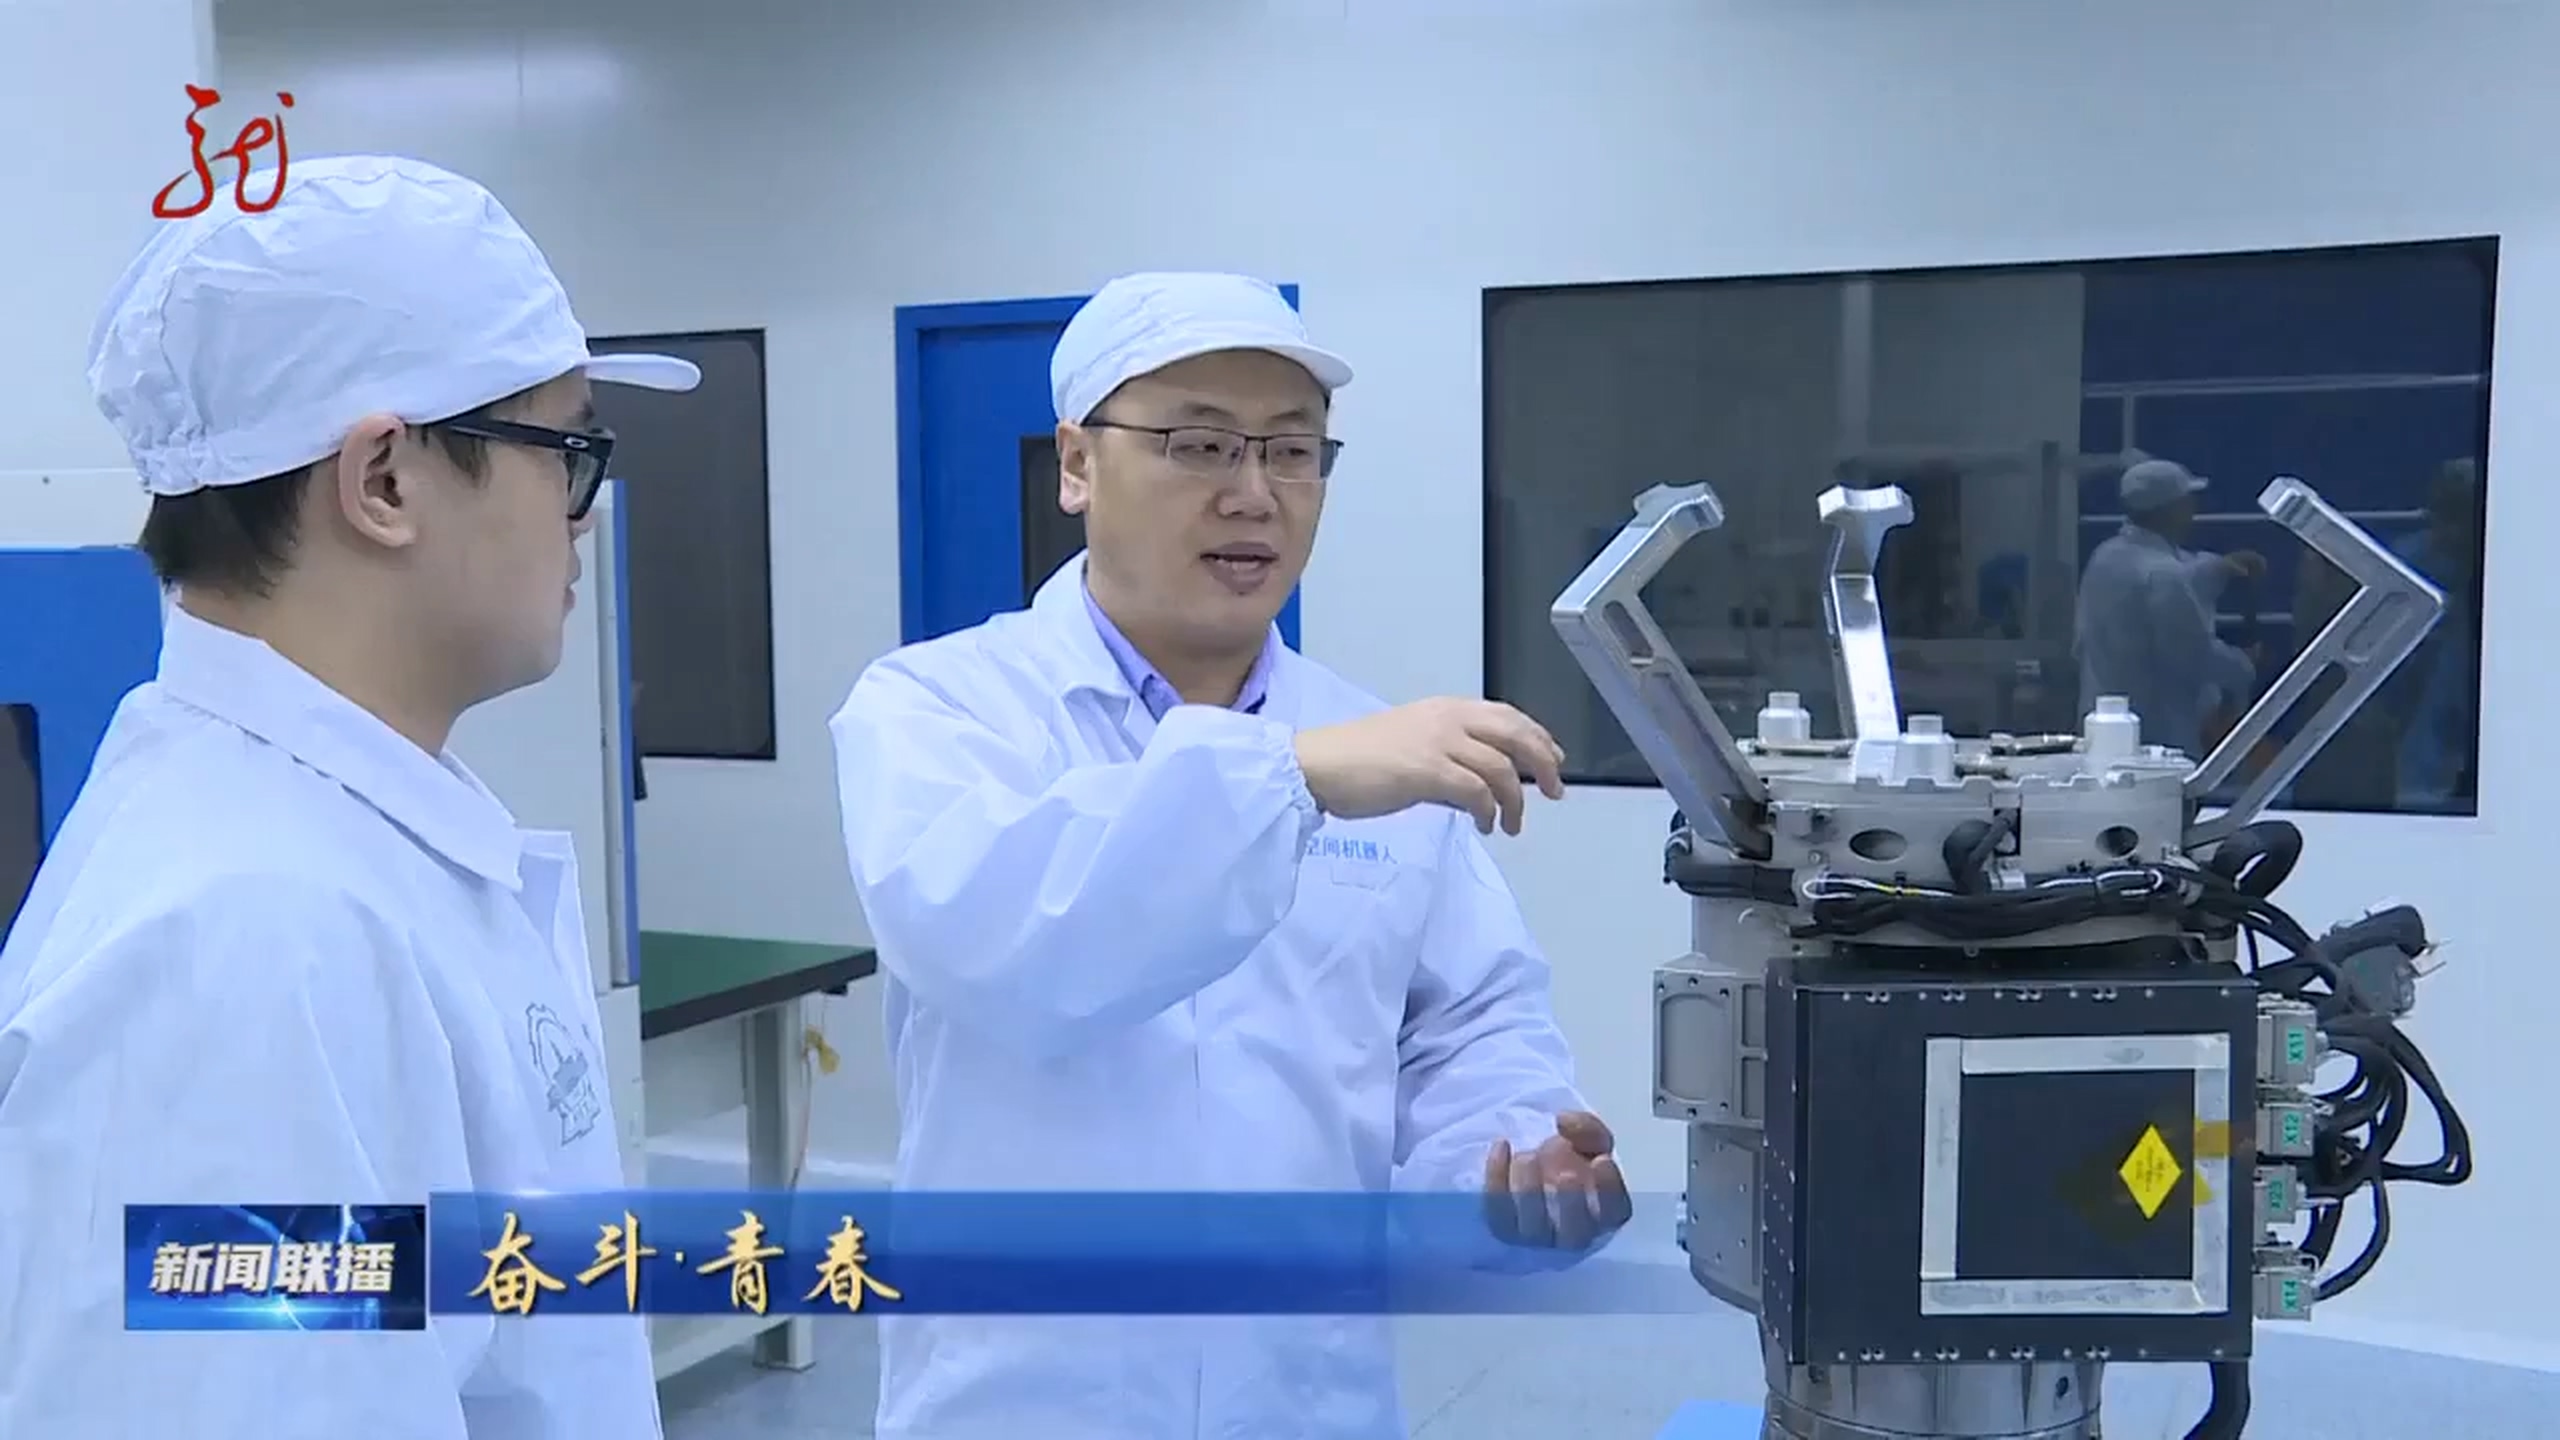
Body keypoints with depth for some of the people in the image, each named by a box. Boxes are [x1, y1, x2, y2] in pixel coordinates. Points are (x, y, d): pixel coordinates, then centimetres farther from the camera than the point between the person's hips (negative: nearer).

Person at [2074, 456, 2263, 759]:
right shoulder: (2163, 575, -24)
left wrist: (2220, 569, 25)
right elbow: (2196, 656, -19)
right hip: (2160, 735, -10)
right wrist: (2247, 669, -3)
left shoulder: (2105, 555, 7)